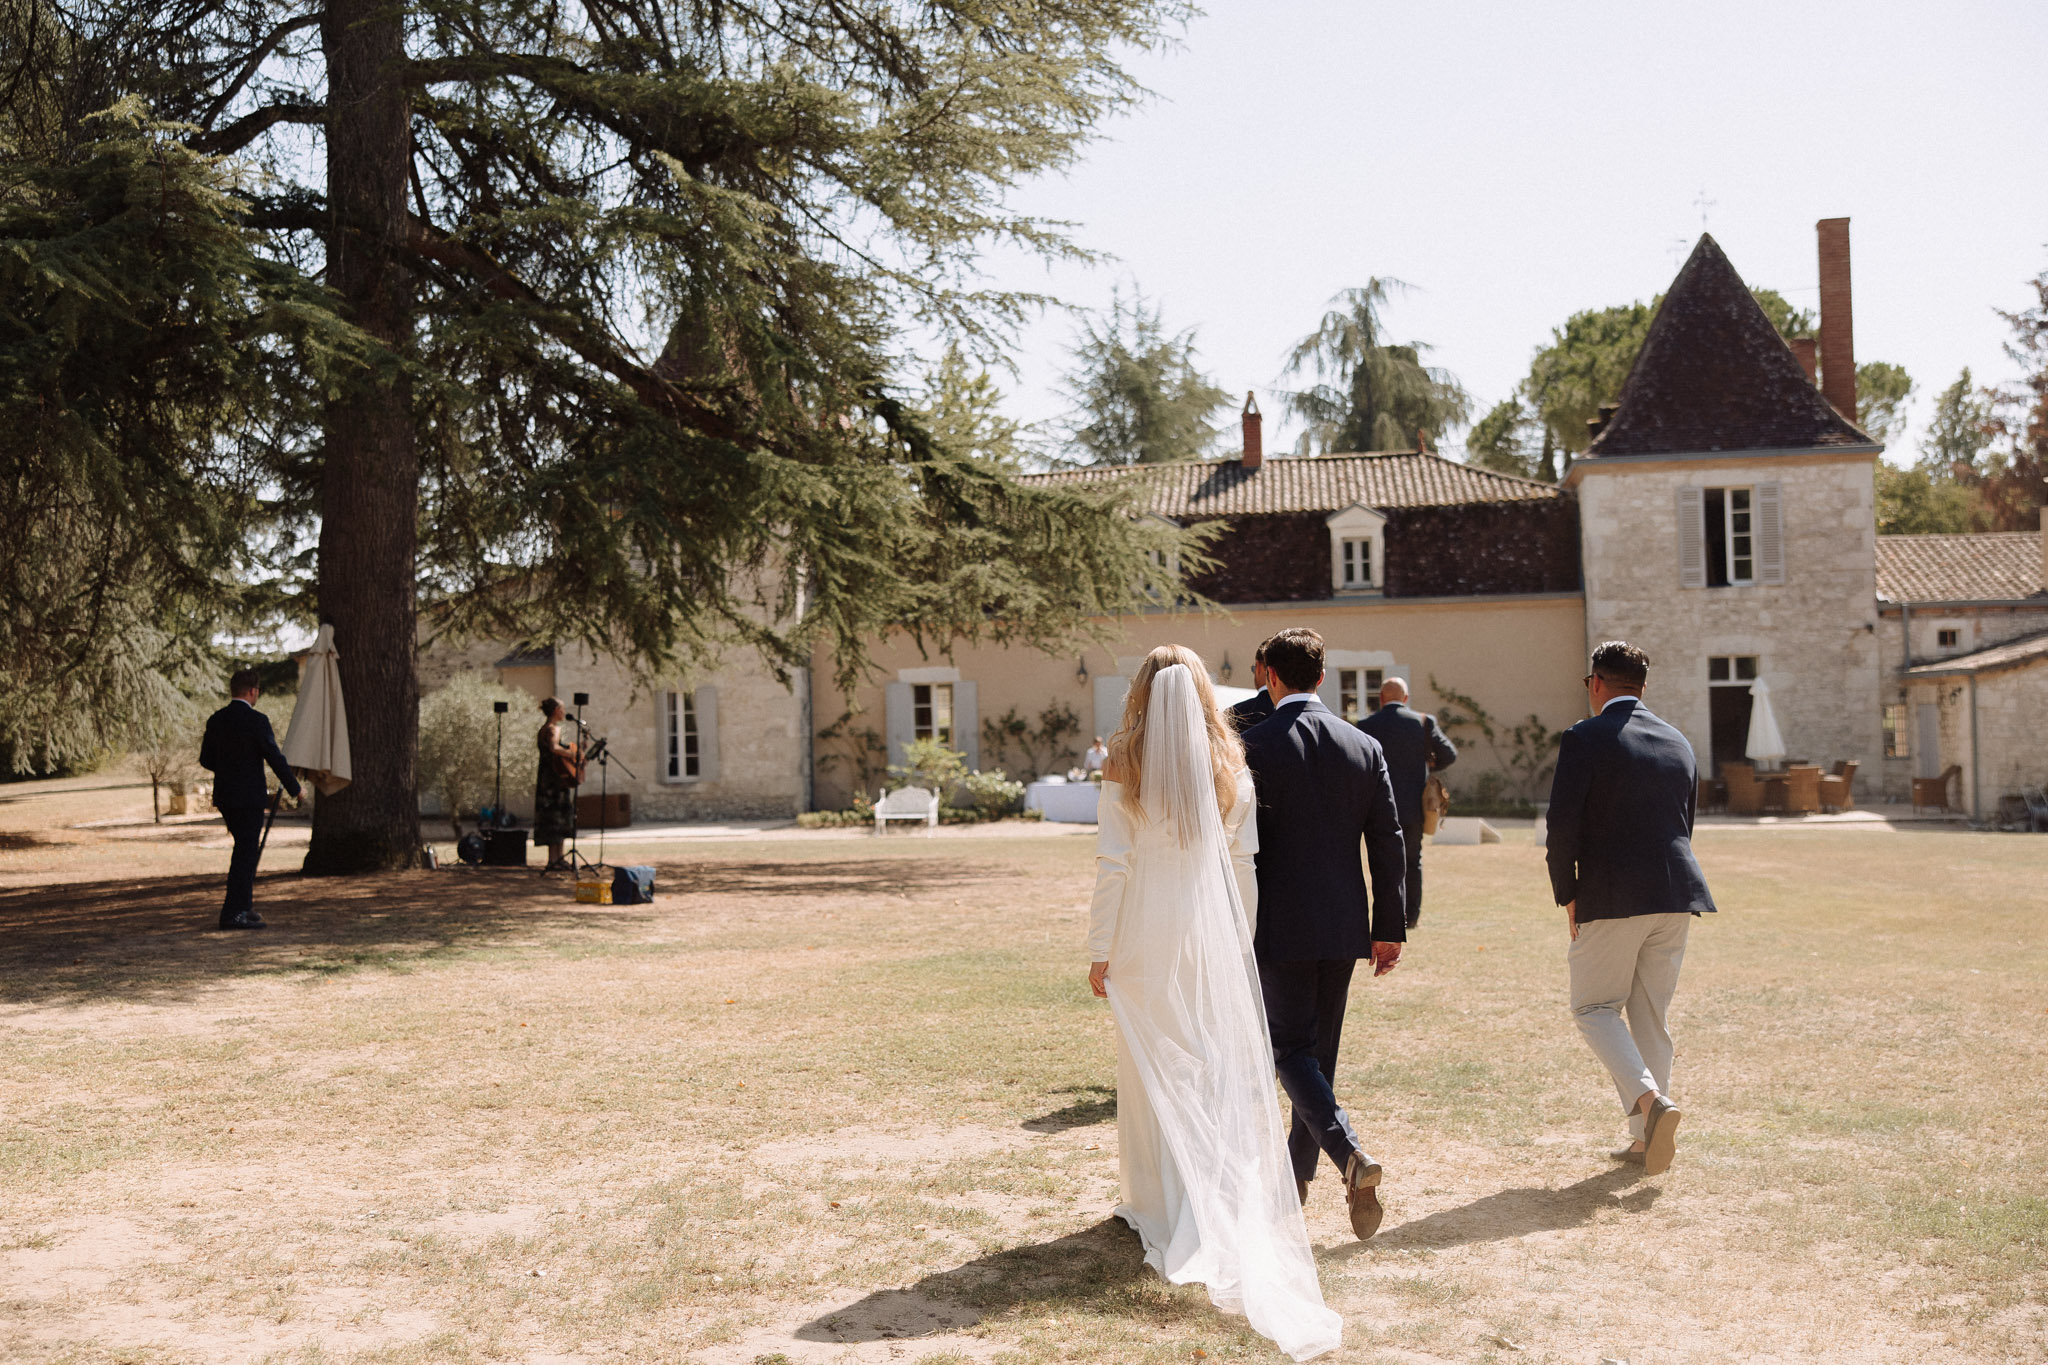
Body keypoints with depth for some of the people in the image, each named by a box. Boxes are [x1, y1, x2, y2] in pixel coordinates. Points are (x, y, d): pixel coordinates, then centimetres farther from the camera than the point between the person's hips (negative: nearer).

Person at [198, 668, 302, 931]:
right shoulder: (257, 721, -14)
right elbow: (275, 758, -13)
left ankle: (244, 906, 22)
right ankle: (232, 913, -4)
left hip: (224, 797, 7)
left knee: (246, 849, 19)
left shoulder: (216, 720, 6)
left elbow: (206, 760, 12)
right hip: (250, 796, -7)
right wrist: (294, 787, 0)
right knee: (246, 853, -2)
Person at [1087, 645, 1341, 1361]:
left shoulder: (1124, 772, -7)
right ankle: (1229, 1208, 9)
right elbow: (1242, 866, 2)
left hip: (1146, 941, -2)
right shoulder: (1229, 771, 1)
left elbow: (1112, 867, -8)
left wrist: (1100, 950, -2)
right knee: (1220, 1067, 8)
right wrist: (1243, 943, 11)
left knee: (1155, 1068, 8)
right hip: (1213, 938, 2)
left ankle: (1158, 1202, 17)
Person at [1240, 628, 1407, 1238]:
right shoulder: (1365, 746, 2)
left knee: (1291, 1050, 2)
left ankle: (1351, 1154, -19)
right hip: (1344, 924, 5)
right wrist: (1389, 927, 10)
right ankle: (1296, 1172, 28)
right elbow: (1388, 841, 3)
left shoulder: (1253, 746, -11)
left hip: (1280, 926, -5)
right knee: (1320, 1049, 16)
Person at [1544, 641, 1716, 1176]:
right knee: (1652, 1015, 13)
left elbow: (1562, 823, -13)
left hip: (1612, 897, -6)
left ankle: (1650, 1098, -13)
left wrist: (1568, 895, -3)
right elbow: (1684, 824, 18)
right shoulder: (1678, 742, 13)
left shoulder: (1585, 739, -8)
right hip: (1675, 895, 6)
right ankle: (1647, 1136, 16)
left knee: (1595, 1006, 7)